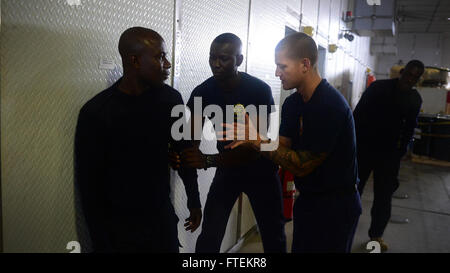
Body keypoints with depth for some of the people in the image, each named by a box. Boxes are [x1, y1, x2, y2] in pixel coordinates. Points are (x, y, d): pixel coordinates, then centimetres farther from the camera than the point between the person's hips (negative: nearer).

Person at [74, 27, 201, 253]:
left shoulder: (170, 98, -5)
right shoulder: (96, 112, -17)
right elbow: (89, 184, -11)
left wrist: (194, 202, 13)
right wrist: (101, 243, -9)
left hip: (163, 217, 4)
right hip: (120, 229, -3)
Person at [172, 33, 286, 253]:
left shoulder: (259, 90, -24)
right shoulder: (202, 92, -11)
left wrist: (209, 161, -41)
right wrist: (180, 156, -39)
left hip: (260, 171, -2)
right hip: (227, 168, 2)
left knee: (274, 237, 11)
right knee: (209, 237, -7)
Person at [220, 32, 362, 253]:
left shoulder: (330, 106, -24)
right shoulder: (292, 103, 3)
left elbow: (301, 166, -23)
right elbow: (282, 148, 0)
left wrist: (257, 140, -25)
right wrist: (250, 140, -17)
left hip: (334, 207, -7)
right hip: (307, 200, 8)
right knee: (299, 247, 18)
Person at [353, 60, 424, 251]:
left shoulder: (415, 99, 4)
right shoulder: (378, 87, -8)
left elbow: (409, 127, 12)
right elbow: (358, 114, -7)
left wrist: (401, 151, 7)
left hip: (390, 153, 3)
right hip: (365, 147, -3)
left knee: (384, 194, 6)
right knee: (354, 188, 7)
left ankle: (376, 234, 20)